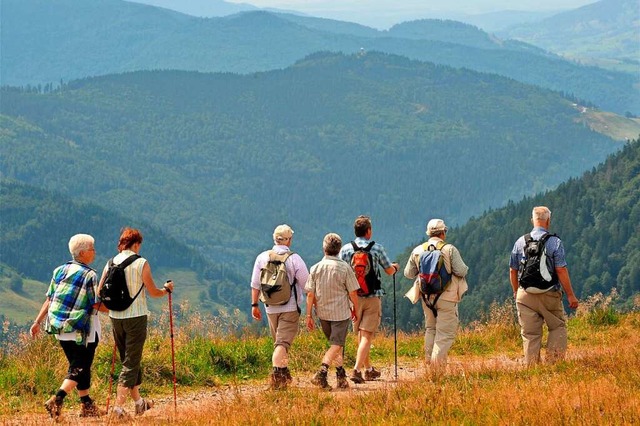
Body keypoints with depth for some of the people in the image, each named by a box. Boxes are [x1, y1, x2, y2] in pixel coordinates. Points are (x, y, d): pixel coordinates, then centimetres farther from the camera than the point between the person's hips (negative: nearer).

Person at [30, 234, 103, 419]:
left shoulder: (59, 271, 6)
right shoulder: (89, 275, -12)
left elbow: (49, 300, 6)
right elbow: (96, 305, -13)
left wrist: (38, 322, 11)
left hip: (60, 328, 7)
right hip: (81, 331, -7)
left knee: (77, 365, 17)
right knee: (79, 368, -2)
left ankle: (87, 405, 23)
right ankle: (57, 400, -20)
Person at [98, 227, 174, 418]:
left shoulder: (111, 263, 3)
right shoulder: (141, 263, -9)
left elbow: (100, 293, 6)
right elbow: (153, 292, -5)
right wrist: (167, 289, 16)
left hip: (116, 317, 5)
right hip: (136, 317, -5)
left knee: (128, 359, 19)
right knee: (131, 362, 0)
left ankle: (138, 402, 30)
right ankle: (119, 405, -9)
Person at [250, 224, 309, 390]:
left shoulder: (262, 258, 2)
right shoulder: (294, 259, -9)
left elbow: (255, 284, 6)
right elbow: (307, 285, -6)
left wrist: (254, 305, 14)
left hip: (271, 308, 4)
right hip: (290, 308, -4)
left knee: (279, 340, 19)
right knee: (283, 342, -7)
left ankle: (284, 374, 28)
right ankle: (276, 373, -24)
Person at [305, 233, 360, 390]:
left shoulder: (316, 268, -2)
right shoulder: (344, 268, -10)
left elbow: (310, 294, -2)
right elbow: (353, 292, -6)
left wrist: (309, 315, 5)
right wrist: (355, 309, 10)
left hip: (323, 312, 4)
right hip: (341, 312, -4)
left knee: (336, 343, 20)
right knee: (336, 345, -3)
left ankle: (341, 375, 23)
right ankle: (322, 373, -22)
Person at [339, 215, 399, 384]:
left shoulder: (345, 249, -1)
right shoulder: (377, 248, -4)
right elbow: (389, 270, 7)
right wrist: (395, 267, 30)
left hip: (354, 296, 3)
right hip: (373, 296, -3)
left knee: (360, 335, 16)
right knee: (367, 335, -4)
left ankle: (368, 369, 27)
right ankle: (357, 370, -18)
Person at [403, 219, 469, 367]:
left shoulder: (417, 251, 4)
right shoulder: (449, 249, -9)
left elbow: (408, 273, 9)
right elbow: (461, 271, -14)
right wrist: (464, 269, 9)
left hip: (427, 297, 5)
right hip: (446, 297, -5)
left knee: (430, 328, 19)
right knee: (446, 331, -2)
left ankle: (429, 360, 19)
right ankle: (438, 362, -12)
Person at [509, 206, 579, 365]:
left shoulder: (520, 242, 4)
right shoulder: (555, 242, -8)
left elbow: (512, 270, 10)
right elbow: (561, 270, -11)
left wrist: (516, 291, 25)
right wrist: (571, 295, -5)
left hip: (525, 295, 3)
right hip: (549, 295, -3)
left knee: (530, 334, 6)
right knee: (558, 327, 14)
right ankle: (554, 360, 4)